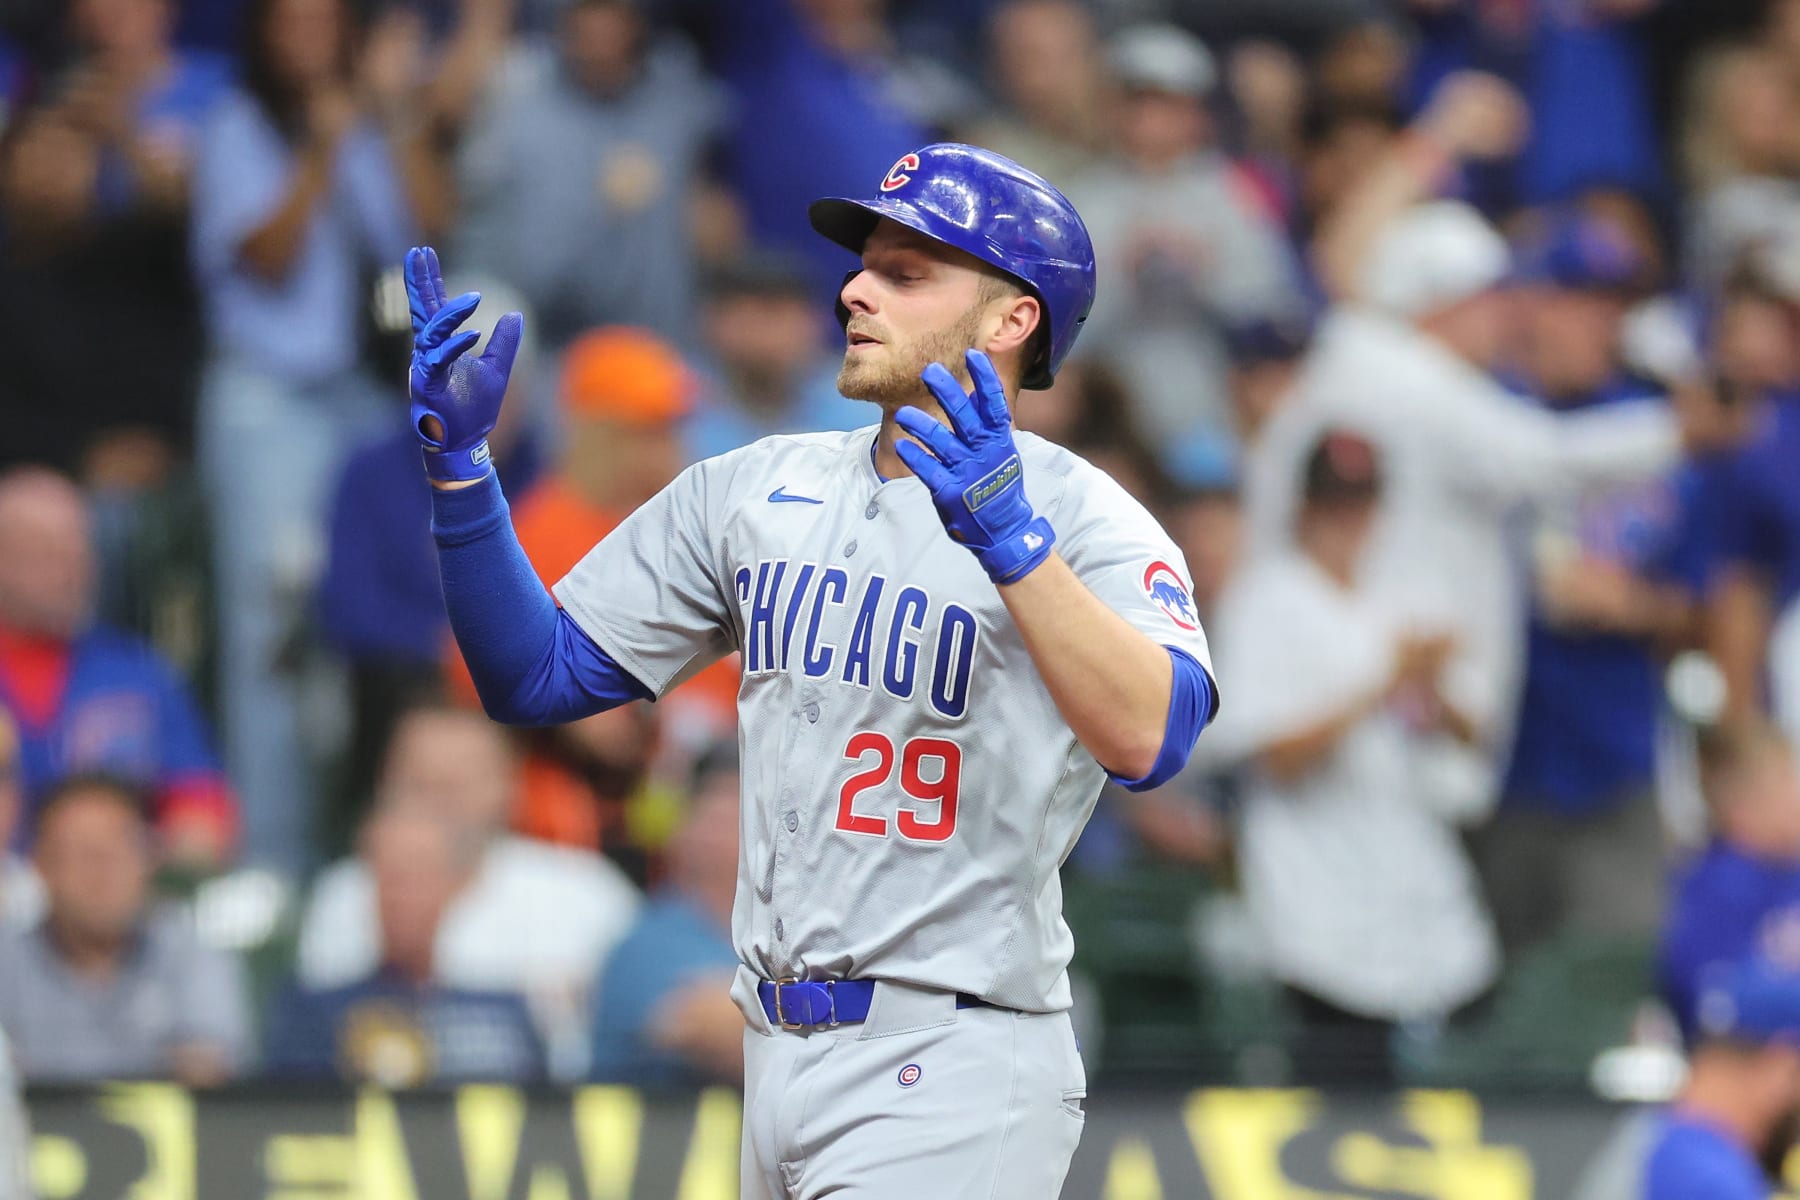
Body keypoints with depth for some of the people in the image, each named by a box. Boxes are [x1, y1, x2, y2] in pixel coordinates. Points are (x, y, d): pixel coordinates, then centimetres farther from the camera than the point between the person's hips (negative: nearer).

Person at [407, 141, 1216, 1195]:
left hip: (953, 1075, -7)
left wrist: (1014, 543, -40)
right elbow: (537, 675, 12)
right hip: (780, 1060, 7)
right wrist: (460, 464, -1)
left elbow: (1150, 738, -28)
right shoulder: (757, 491, 11)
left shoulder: (1082, 518, -9)